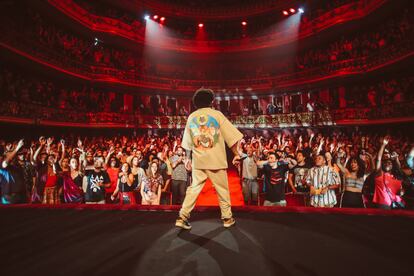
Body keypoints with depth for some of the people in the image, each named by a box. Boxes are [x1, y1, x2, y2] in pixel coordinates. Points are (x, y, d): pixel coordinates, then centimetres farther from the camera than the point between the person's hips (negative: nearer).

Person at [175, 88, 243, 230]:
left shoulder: (191, 117, 7)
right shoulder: (217, 114, -3)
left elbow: (187, 143, 12)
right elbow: (231, 136, -5)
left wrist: (189, 159, 21)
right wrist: (236, 154, 3)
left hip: (198, 161, 3)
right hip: (216, 160, -3)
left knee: (194, 188, 9)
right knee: (222, 190, 9)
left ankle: (182, 217, 6)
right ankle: (227, 218, 20)